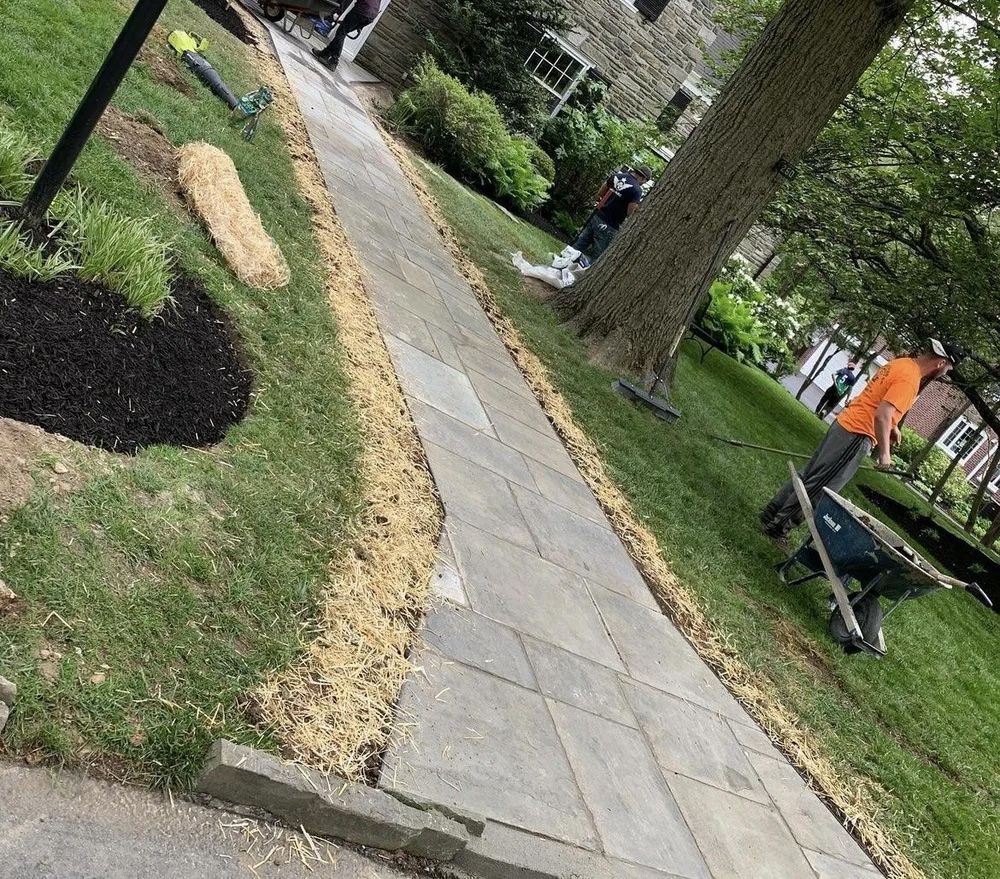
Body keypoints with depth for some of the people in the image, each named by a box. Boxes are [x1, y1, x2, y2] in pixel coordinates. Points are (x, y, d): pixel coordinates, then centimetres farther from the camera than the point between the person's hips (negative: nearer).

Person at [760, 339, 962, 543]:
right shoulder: (910, 380, -18)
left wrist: (892, 426, 27)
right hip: (856, 435, -10)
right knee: (817, 488, -3)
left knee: (808, 475, 16)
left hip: (844, 423, 10)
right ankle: (778, 526, 3)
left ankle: (771, 513, 23)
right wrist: (884, 452, -21)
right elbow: (882, 415, -26)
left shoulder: (901, 362, 12)